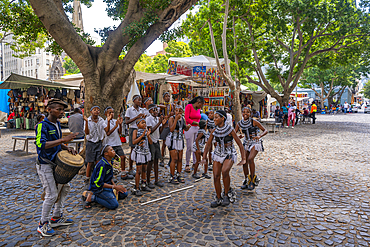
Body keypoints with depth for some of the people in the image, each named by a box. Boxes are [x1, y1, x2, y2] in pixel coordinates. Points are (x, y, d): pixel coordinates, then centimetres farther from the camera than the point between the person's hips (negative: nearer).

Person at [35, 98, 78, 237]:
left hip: (56, 163, 9)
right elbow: (42, 144, -31)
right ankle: (43, 224, 16)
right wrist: (64, 140, -36)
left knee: (65, 187, 14)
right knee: (52, 195, -5)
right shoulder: (42, 125, -17)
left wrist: (67, 148, 1)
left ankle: (57, 217, 29)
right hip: (45, 165, -9)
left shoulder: (57, 124, 8)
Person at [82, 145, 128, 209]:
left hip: (107, 184, 9)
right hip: (98, 188, -9)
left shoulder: (110, 162, 3)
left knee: (124, 194, 7)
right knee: (114, 205, -22)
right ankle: (92, 197, -9)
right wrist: (114, 187, -20)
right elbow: (98, 183, -23)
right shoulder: (102, 165, -25)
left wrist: (115, 185, -3)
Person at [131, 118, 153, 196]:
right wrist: (142, 135, -24)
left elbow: (151, 142, 0)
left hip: (146, 152, 5)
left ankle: (144, 185, 31)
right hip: (139, 153, -5)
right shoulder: (136, 131, -7)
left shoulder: (146, 131, 5)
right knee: (139, 171, -5)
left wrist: (148, 135, -17)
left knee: (144, 170, 16)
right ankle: (136, 189, 3)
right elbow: (134, 142, -19)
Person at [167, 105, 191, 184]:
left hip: (180, 140, 6)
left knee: (180, 159, 8)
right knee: (174, 159, -8)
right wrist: (176, 119, -25)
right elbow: (171, 129, -24)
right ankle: (172, 177, 3)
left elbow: (185, 129, 20)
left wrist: (188, 126, -4)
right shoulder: (172, 118, -10)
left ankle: (178, 175, 20)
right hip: (173, 139, -6)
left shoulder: (183, 119, 8)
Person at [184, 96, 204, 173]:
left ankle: (195, 164, 18)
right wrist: (197, 123, -18)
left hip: (197, 129, 6)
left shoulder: (198, 109, 11)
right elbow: (187, 119, -13)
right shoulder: (189, 106, -7)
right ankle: (187, 165, 10)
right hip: (190, 128, -6)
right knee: (189, 148, -3)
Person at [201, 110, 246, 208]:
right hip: (218, 154, 5)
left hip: (230, 154, -4)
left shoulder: (230, 130, -15)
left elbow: (240, 144, -12)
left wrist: (243, 159, -16)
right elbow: (208, 145, 6)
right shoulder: (214, 131, -3)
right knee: (216, 177, -4)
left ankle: (227, 194, -8)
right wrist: (204, 158, 0)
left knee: (224, 171, -31)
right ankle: (219, 199, 15)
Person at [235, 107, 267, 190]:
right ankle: (246, 181, 18)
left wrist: (259, 136, -30)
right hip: (246, 143, 5)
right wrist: (238, 137, -20)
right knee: (244, 162, 1)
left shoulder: (254, 122, -14)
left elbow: (265, 130, -11)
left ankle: (253, 179, -6)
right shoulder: (239, 123, -3)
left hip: (255, 143, -5)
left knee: (250, 159, -24)